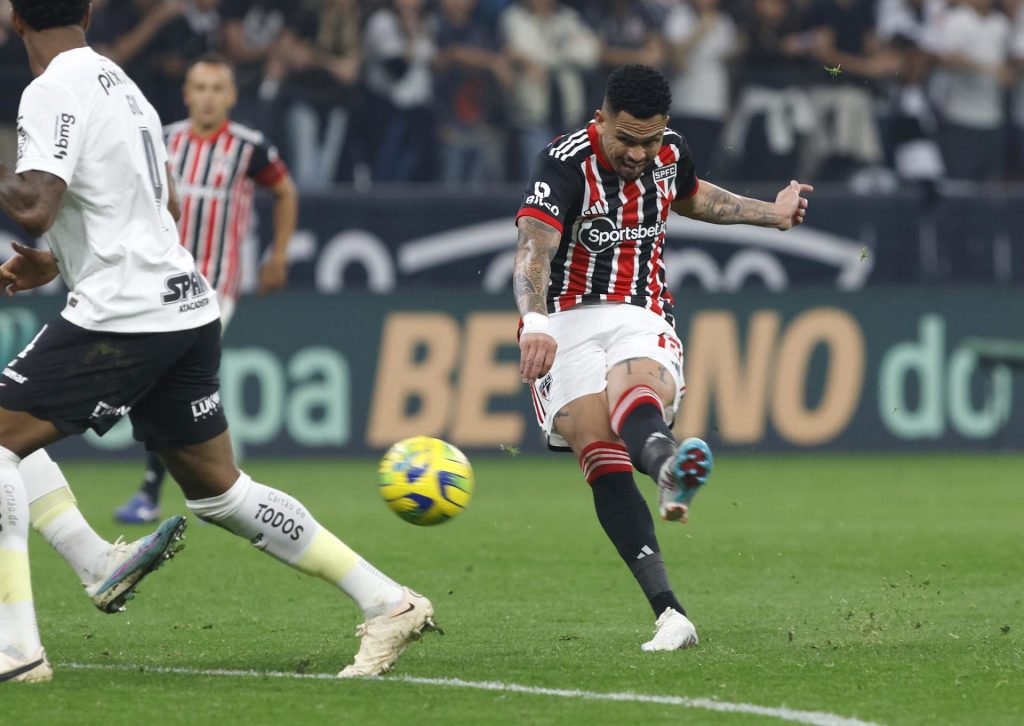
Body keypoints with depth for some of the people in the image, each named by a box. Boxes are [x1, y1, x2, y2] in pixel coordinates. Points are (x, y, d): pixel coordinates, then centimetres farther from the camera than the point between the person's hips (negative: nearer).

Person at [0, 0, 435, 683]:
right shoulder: (119, 82, 18)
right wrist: (55, 261, 27)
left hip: (122, 316, -9)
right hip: (185, 304, 9)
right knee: (219, 490, 16)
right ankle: (389, 603, 16)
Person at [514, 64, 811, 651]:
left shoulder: (671, 153, 8)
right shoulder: (566, 165, -11)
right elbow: (534, 249, -27)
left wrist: (771, 214, 39)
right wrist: (535, 323, -45)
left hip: (642, 321, 2)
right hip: (568, 324, -2)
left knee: (633, 392, -36)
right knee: (602, 457, -25)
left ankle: (672, 471, -74)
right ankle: (670, 616, -34)